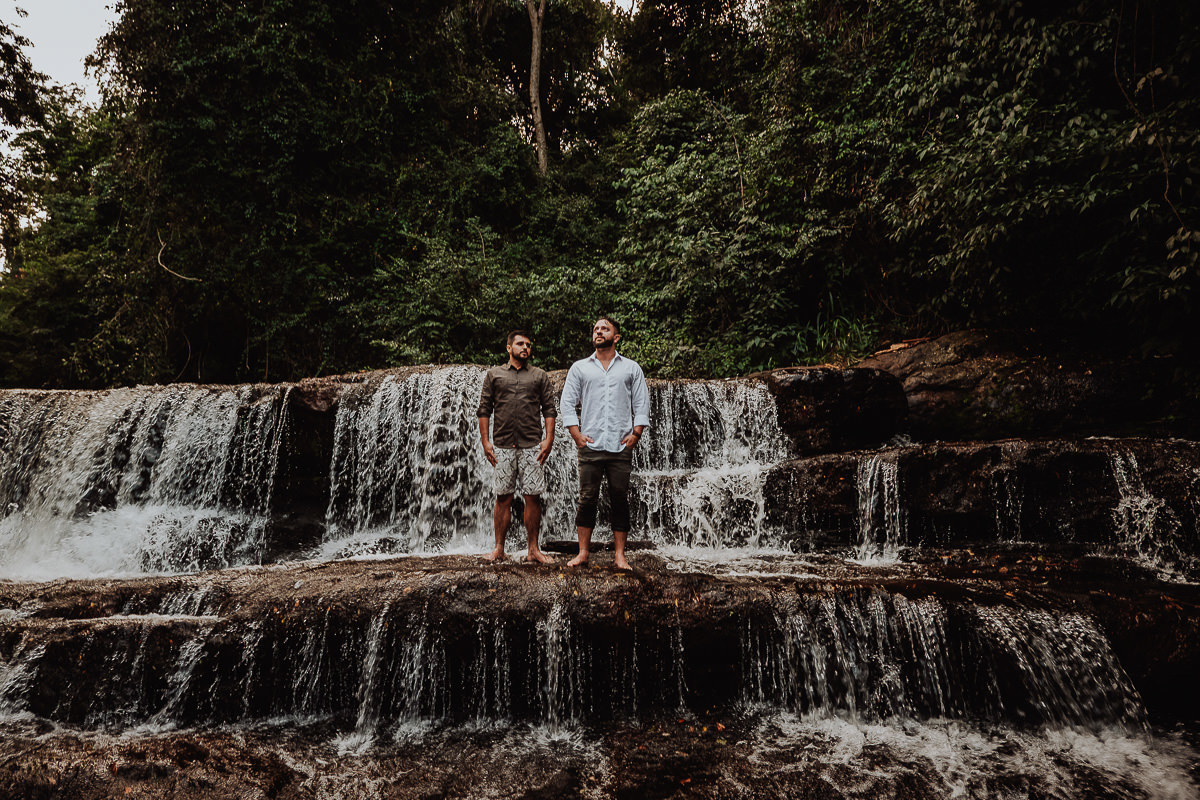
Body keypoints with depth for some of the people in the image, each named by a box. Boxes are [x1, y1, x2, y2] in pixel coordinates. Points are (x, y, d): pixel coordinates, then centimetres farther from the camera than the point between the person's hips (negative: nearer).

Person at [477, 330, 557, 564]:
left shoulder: (540, 376, 12)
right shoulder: (494, 374, 11)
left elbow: (549, 409, 7)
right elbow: (484, 409, 8)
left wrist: (549, 439, -4)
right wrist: (485, 441, 0)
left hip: (532, 446, 0)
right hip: (502, 446, 0)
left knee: (533, 497, -1)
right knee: (503, 497, 2)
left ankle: (533, 549, 7)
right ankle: (499, 548, 11)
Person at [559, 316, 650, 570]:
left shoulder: (631, 368, 12)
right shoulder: (579, 368, 12)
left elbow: (642, 404, 9)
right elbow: (568, 402, 8)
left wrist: (636, 433, -4)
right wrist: (576, 434, -3)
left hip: (621, 447, 0)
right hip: (590, 446, 0)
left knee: (620, 501, 3)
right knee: (587, 499, 0)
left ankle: (620, 555, 9)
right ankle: (583, 552, 9)